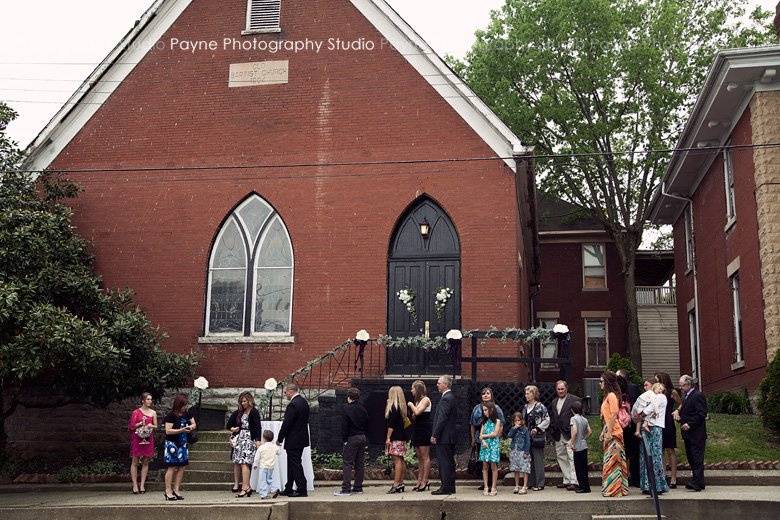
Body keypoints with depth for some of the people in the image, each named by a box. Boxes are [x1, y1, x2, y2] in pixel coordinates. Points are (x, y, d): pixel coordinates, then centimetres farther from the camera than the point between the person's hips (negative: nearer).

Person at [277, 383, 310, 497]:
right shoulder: (304, 401, 9)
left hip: (293, 440, -10)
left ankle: (302, 490, 1)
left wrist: (279, 439, -9)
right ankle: (288, 489, 25)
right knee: (292, 464, 17)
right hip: (302, 438, 10)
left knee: (295, 464, -2)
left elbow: (286, 424, -20)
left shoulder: (293, 405, -21)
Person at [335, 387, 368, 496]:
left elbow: (344, 426, -10)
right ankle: (358, 487, 13)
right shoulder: (363, 409, 9)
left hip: (352, 438, -7)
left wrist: (344, 439, -4)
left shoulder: (347, 408, -9)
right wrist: (364, 435, 17)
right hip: (363, 438, 7)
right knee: (360, 463, 10)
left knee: (348, 464, -6)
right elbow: (367, 424, 13)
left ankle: (346, 488, -10)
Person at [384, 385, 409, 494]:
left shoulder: (393, 407, -14)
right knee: (401, 460, 11)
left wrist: (388, 438, -16)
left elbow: (391, 425, -18)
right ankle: (400, 483, 15)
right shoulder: (401, 406, 13)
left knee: (397, 460, -11)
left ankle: (396, 484, -12)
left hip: (395, 437, -10)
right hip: (401, 436, 10)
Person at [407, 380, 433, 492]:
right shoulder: (418, 400, 17)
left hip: (424, 430, -9)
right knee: (420, 458, 9)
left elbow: (417, 412, -22)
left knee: (425, 457, -6)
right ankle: (419, 481, 12)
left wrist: (411, 405, -6)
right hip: (417, 430, 9)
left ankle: (424, 482, -6)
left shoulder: (425, 399, -9)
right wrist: (411, 407, 0)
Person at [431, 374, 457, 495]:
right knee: (449, 462, 13)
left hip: (444, 437, -10)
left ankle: (445, 487, -3)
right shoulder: (451, 397, 15)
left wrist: (434, 435, -16)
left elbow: (442, 419, -20)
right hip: (450, 436, 10)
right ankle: (451, 487, 18)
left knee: (444, 463, -6)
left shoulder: (446, 399, -17)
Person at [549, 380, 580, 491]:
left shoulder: (574, 400, -3)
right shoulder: (554, 402, 18)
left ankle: (574, 481, -8)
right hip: (558, 435, 7)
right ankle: (567, 480, 19)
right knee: (561, 457, 10)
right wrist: (552, 431, 9)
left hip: (570, 434, -7)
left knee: (572, 458, -9)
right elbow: (552, 418, 20)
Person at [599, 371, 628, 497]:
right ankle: (611, 489, 15)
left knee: (612, 461, -6)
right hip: (609, 433, 10)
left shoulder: (611, 395, -12)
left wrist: (608, 433, -20)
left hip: (613, 433, -10)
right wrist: (604, 432, 18)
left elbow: (614, 415, -19)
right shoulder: (607, 396, 17)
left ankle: (614, 489, -3)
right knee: (610, 462, 11)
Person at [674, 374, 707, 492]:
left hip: (696, 434, -9)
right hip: (688, 434, 9)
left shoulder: (698, 396, -11)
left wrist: (689, 424, -20)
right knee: (690, 457, 10)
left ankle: (697, 482, -11)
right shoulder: (685, 396, 18)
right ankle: (697, 481, 15)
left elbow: (701, 414, -17)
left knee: (697, 458, -9)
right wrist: (678, 413, 5)